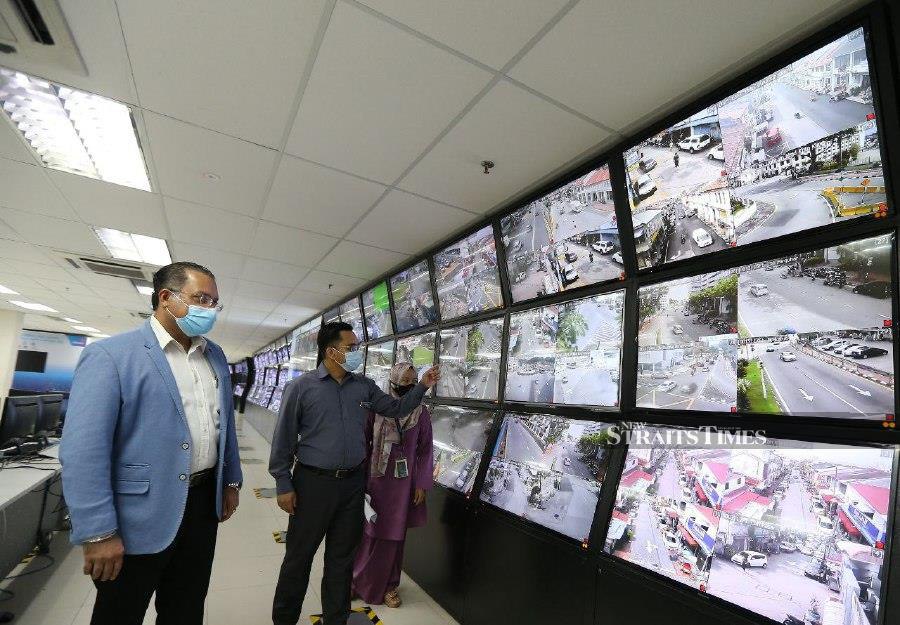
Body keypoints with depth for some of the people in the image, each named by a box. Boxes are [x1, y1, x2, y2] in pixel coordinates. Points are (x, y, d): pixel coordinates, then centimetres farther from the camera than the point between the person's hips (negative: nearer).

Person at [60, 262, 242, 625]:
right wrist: (98, 533, -18)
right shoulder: (110, 355, -14)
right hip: (141, 516, -5)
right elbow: (83, 451, -18)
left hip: (204, 501, 6)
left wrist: (231, 481, 14)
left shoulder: (215, 356, 6)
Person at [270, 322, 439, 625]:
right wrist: (283, 485, -6)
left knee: (342, 556, 18)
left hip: (353, 483, 4)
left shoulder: (364, 386, 3)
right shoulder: (301, 387, -9)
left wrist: (422, 386, -1)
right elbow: (283, 439, -6)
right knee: (299, 556, 13)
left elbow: (396, 408, 11)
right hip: (313, 483, -3)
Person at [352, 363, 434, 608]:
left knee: (393, 535, 12)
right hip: (376, 477, 0)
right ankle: (357, 578, 32)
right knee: (366, 530, 10)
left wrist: (422, 484, -2)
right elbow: (363, 441, -1)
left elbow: (426, 450, 0)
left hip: (403, 481, 1)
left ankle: (388, 584, 31)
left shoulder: (421, 413, -4)